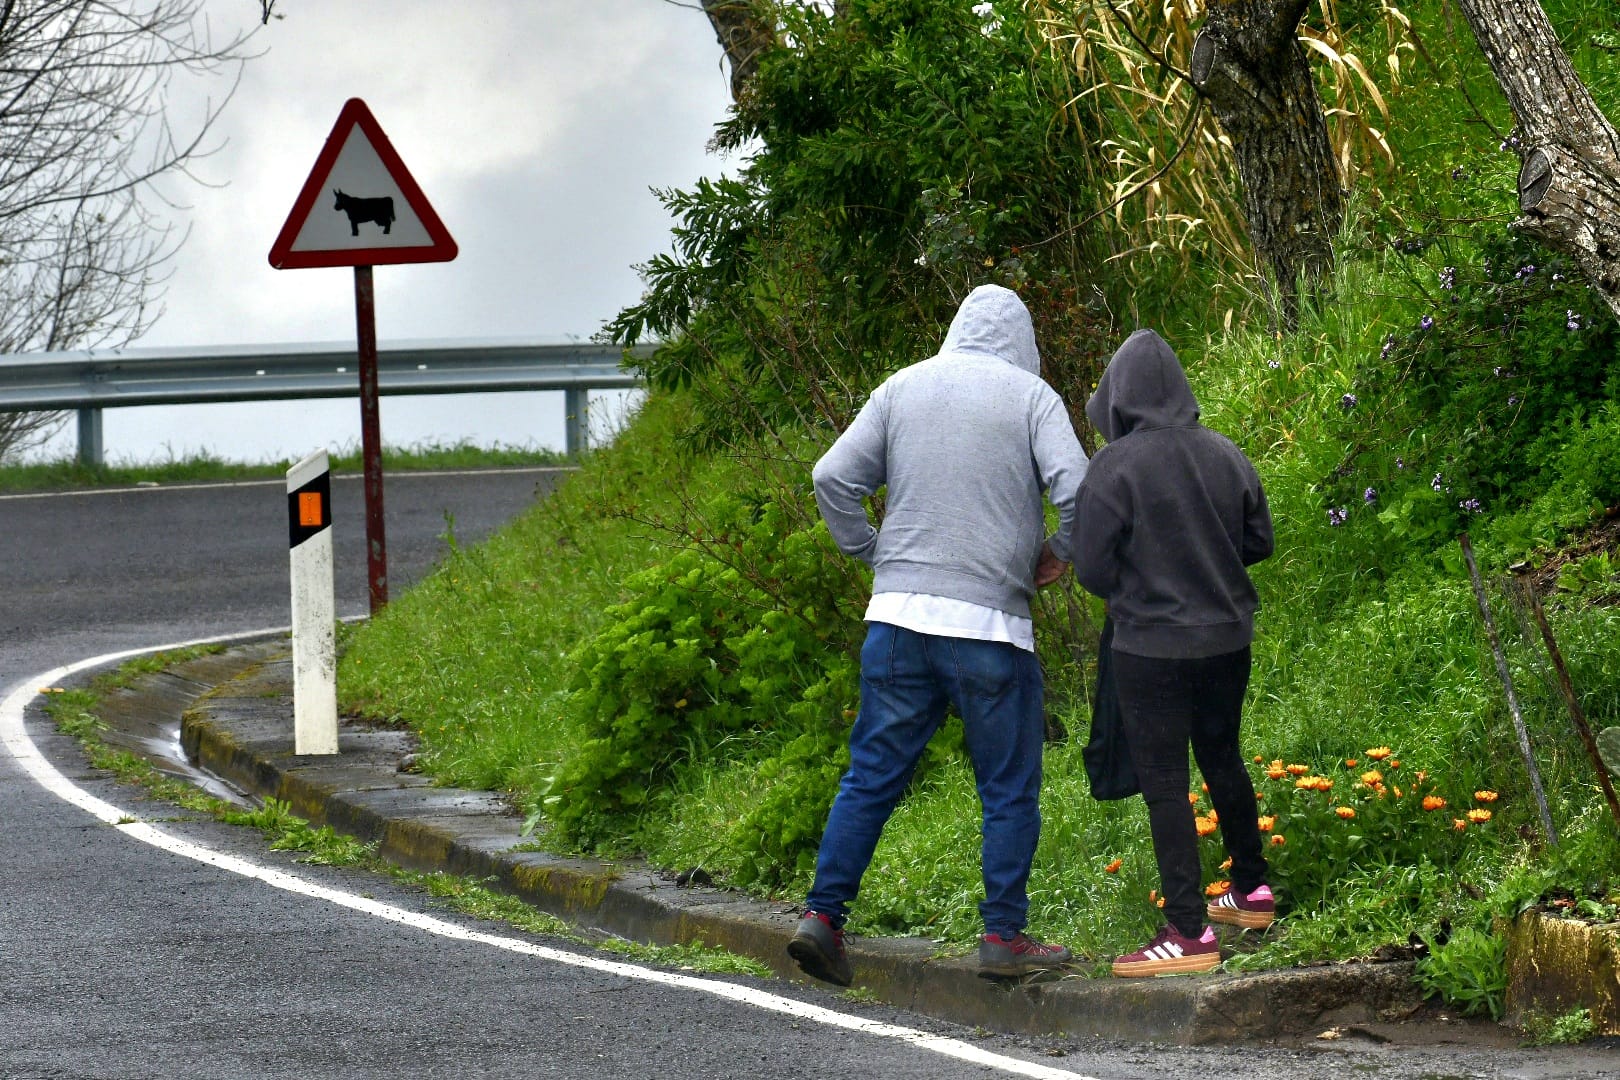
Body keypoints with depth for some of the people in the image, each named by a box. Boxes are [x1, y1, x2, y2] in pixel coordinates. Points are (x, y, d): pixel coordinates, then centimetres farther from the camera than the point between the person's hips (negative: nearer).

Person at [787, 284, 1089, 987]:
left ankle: (823, 915, 5)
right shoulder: (1032, 396, 1)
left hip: (899, 613, 4)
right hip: (990, 624, -4)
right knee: (1009, 789, 6)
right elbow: (1077, 488, -12)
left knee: (872, 775, 10)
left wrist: (874, 555, 13)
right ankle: (1004, 935, 6)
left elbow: (833, 478, 4)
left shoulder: (903, 388, 10)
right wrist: (1059, 554, 6)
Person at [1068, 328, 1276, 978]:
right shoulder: (1225, 455, 0)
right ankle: (1251, 892, 36)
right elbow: (1258, 542, 9)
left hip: (1152, 647, -6)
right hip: (1227, 637, 6)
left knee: (1164, 784, -1)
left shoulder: (1115, 466, -15)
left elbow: (1091, 568, -12)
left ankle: (1190, 933, -5)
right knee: (1222, 759, 24)